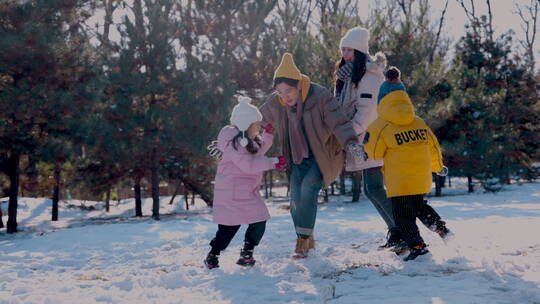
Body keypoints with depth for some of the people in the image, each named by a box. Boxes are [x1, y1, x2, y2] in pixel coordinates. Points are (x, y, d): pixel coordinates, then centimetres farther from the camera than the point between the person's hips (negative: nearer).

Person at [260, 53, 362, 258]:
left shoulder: (321, 97, -21)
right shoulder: (275, 103, -7)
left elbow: (338, 123, -26)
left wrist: (349, 142, -45)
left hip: (323, 157, -4)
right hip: (298, 159, 5)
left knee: (307, 190, -22)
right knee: (296, 197, -3)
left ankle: (304, 239, -8)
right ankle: (306, 241, 17)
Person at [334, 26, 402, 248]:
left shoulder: (369, 74, -10)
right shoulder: (348, 75, 19)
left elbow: (367, 109, -18)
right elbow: (345, 108, 22)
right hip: (362, 140, 10)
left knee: (374, 188, -14)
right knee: (371, 189, 9)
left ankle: (403, 231, -8)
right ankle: (396, 231, 16)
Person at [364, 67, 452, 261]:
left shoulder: (380, 126, -10)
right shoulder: (419, 123, 6)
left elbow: (373, 153, -3)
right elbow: (433, 147, 13)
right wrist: (438, 167, 30)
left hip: (399, 181, -6)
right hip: (422, 179, 6)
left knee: (402, 214, 2)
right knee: (419, 206, 27)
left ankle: (417, 245, -5)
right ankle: (441, 228, 19)